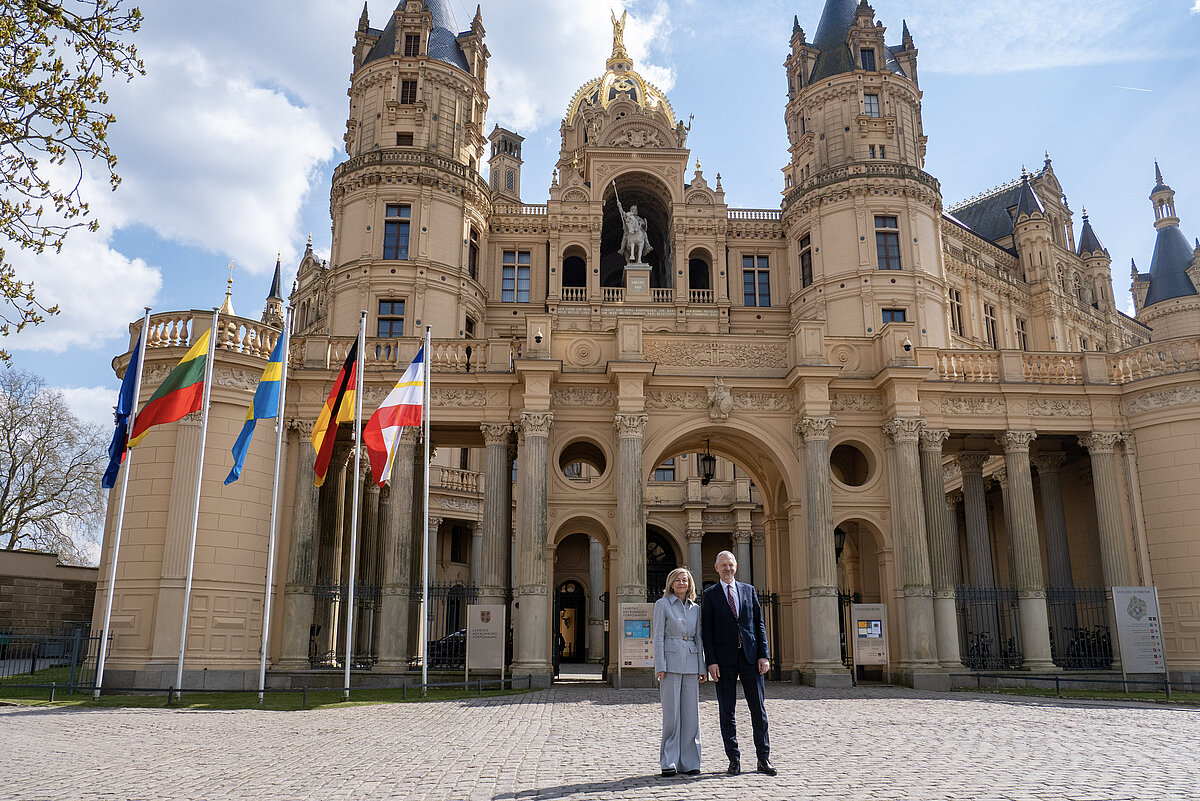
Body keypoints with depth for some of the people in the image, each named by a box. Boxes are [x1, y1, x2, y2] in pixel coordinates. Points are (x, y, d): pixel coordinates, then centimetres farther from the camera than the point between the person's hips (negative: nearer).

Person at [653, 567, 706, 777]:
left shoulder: (695, 608, 14)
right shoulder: (662, 604, 0)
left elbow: (698, 639, 14)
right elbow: (658, 637, -4)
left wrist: (702, 668, 6)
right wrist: (660, 667, -12)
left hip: (691, 664, 5)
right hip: (671, 663, -4)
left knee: (691, 713, 4)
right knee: (671, 714, -3)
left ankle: (689, 762, 11)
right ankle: (669, 763, 6)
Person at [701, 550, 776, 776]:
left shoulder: (749, 590, 10)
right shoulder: (710, 595, 4)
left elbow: (759, 624, 9)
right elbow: (706, 631, 0)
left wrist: (764, 655, 0)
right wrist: (711, 662, -8)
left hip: (750, 656, 2)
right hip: (724, 659, -2)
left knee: (758, 709, 3)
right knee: (726, 711, 3)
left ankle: (763, 759, 12)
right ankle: (734, 760, 12)